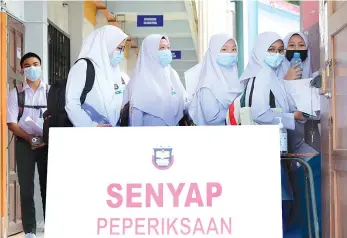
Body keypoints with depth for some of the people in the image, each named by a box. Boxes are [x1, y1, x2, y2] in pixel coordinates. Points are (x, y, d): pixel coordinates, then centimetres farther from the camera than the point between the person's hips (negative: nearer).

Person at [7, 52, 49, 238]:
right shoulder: (15, 93, 5)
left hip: (48, 143, 0)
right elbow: (11, 123, -1)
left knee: (48, 186, 1)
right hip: (24, 143, 0)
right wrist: (29, 138, -15)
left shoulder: (50, 91, 6)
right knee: (26, 188, 1)